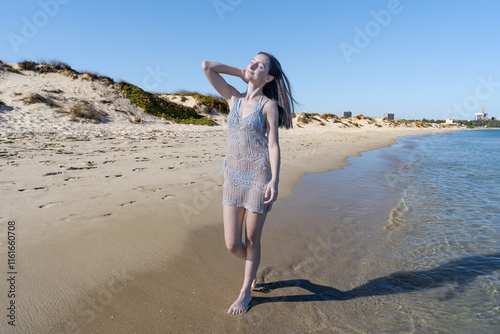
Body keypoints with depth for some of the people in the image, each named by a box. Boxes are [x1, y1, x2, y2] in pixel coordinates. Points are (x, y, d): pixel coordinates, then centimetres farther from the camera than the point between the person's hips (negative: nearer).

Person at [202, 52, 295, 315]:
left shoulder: (269, 104, -1)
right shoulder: (234, 98, 11)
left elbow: (273, 145, -7)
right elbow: (206, 67, 11)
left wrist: (275, 180, -16)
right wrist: (240, 72, 13)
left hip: (259, 175, -4)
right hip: (233, 177, 4)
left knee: (251, 239, 9)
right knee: (232, 244, 5)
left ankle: (246, 292, 32)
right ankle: (253, 269, 40)